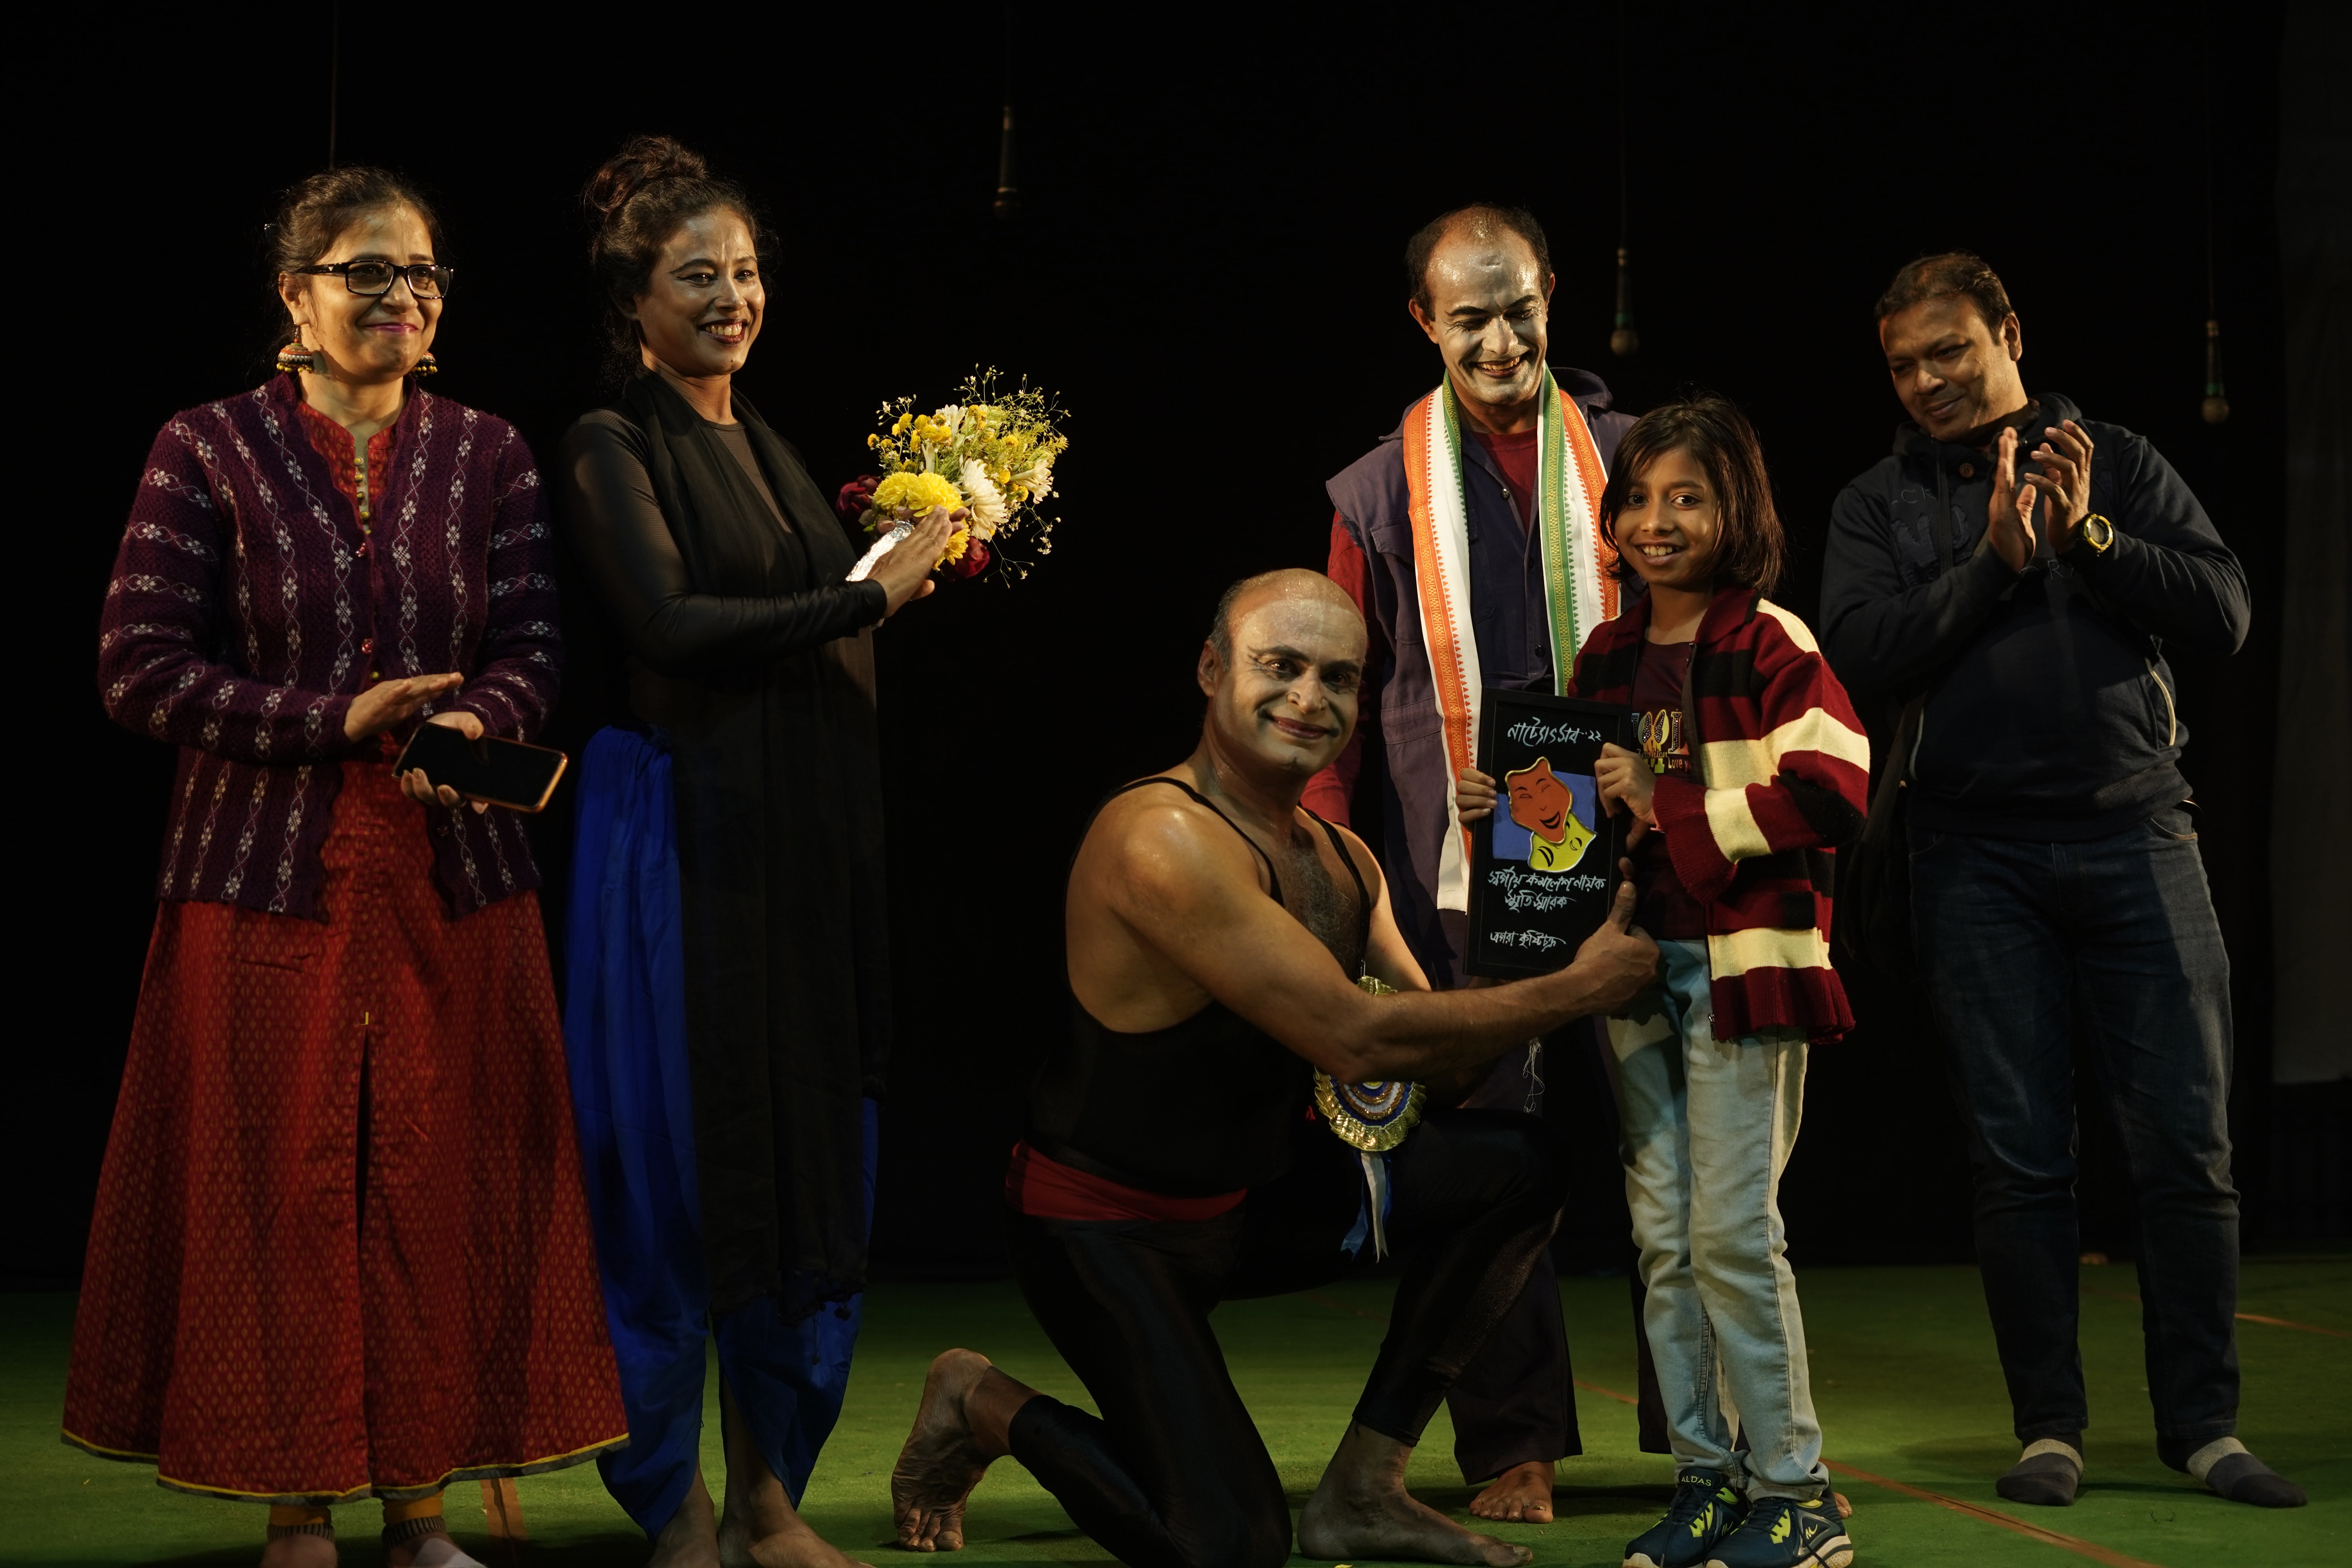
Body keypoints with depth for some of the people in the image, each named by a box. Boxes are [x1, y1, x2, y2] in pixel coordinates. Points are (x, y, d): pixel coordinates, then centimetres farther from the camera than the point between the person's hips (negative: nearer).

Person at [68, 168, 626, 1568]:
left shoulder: (486, 454, 8)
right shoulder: (210, 451, -1)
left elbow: (536, 655, 5)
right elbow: (142, 668, -6)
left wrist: (469, 721, -17)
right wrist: (335, 718, -14)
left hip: (452, 879, 2)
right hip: (270, 884, -2)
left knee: (443, 1187, 4)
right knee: (284, 1189, 2)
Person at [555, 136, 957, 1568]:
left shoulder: (767, 446, 17)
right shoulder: (615, 447, -4)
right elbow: (672, 622, -17)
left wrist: (926, 559, 4)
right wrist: (870, 599, -14)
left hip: (813, 841, 7)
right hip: (688, 831, -7)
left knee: (818, 1162, 7)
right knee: (681, 1164, -1)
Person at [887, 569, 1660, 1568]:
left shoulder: (1344, 861, 4)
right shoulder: (1163, 840, -26)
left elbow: (1446, 1058, 4)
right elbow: (1354, 1040, -28)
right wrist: (1574, 990, -20)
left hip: (1254, 1199, 8)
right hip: (1105, 1223, -8)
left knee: (1507, 1166, -6)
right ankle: (982, 1406, 10)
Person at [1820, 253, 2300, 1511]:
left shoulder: (2118, 465, 10)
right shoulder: (1878, 506, 10)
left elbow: (2224, 616, 0)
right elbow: (1861, 660, -6)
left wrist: (2090, 536, -10)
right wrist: (1996, 557, -11)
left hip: (2135, 836, 0)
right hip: (1976, 854, 0)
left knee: (2186, 1146, -1)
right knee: (2019, 1158, 1)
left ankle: (2202, 1427, 9)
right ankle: (2049, 1428, 11)